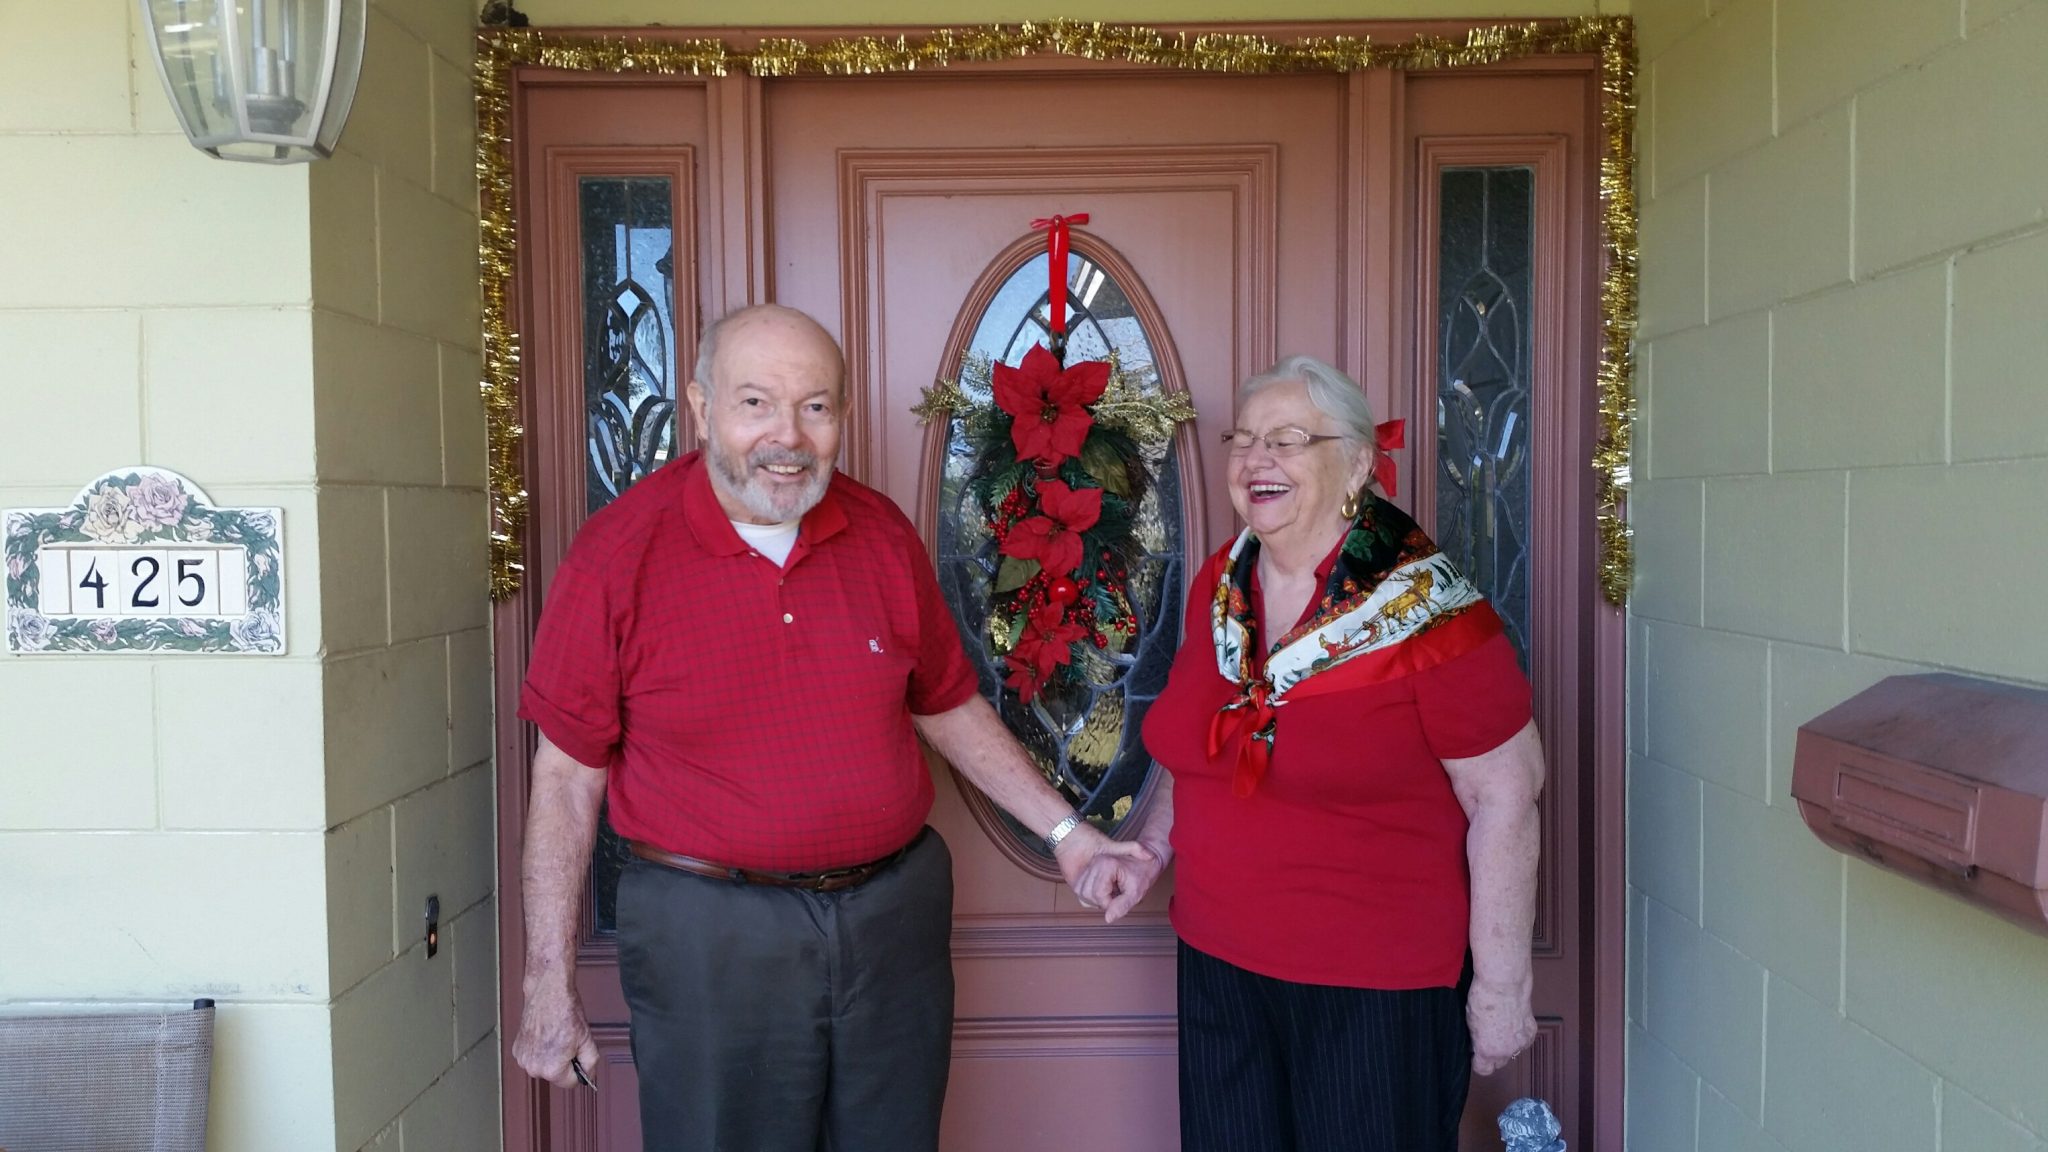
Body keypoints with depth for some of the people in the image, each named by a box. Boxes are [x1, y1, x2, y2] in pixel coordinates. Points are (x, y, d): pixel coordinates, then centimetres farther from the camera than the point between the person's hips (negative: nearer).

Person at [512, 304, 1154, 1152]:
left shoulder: (884, 536, 0)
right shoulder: (619, 553, -10)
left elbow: (948, 707, 12)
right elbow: (568, 776, -5)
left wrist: (1063, 830, 9)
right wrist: (549, 985, -4)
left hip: (895, 912, 4)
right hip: (710, 936, -3)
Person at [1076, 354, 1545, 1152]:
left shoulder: (1426, 612, -16)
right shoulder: (1218, 589, 2)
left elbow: (1505, 795, -14)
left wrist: (1502, 984, -11)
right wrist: (1152, 846, 3)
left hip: (1376, 988, -5)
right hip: (1217, 963, 6)